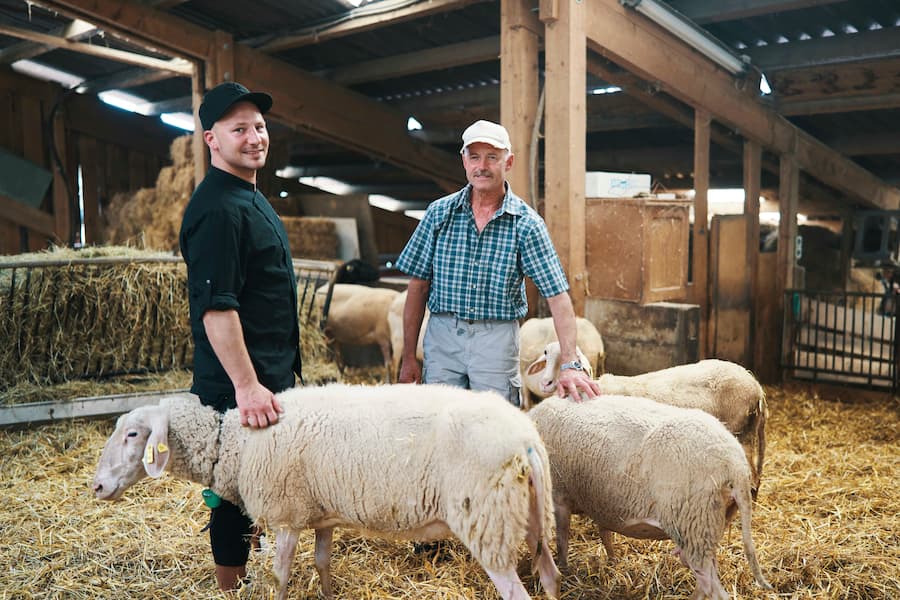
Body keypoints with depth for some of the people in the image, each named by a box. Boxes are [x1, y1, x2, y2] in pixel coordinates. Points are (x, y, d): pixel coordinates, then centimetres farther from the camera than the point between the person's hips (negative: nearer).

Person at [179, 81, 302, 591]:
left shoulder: (251, 197, 14)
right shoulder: (216, 209, -18)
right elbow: (215, 307, -25)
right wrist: (246, 386, -28)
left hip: (270, 375, 10)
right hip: (239, 384, -10)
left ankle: (242, 574, 35)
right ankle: (231, 586, 17)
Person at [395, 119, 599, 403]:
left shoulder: (526, 223, -4)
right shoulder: (440, 212, 2)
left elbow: (558, 296, -8)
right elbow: (418, 285, 4)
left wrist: (570, 365, -17)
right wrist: (408, 357, 3)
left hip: (497, 339, -1)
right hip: (442, 336, 2)